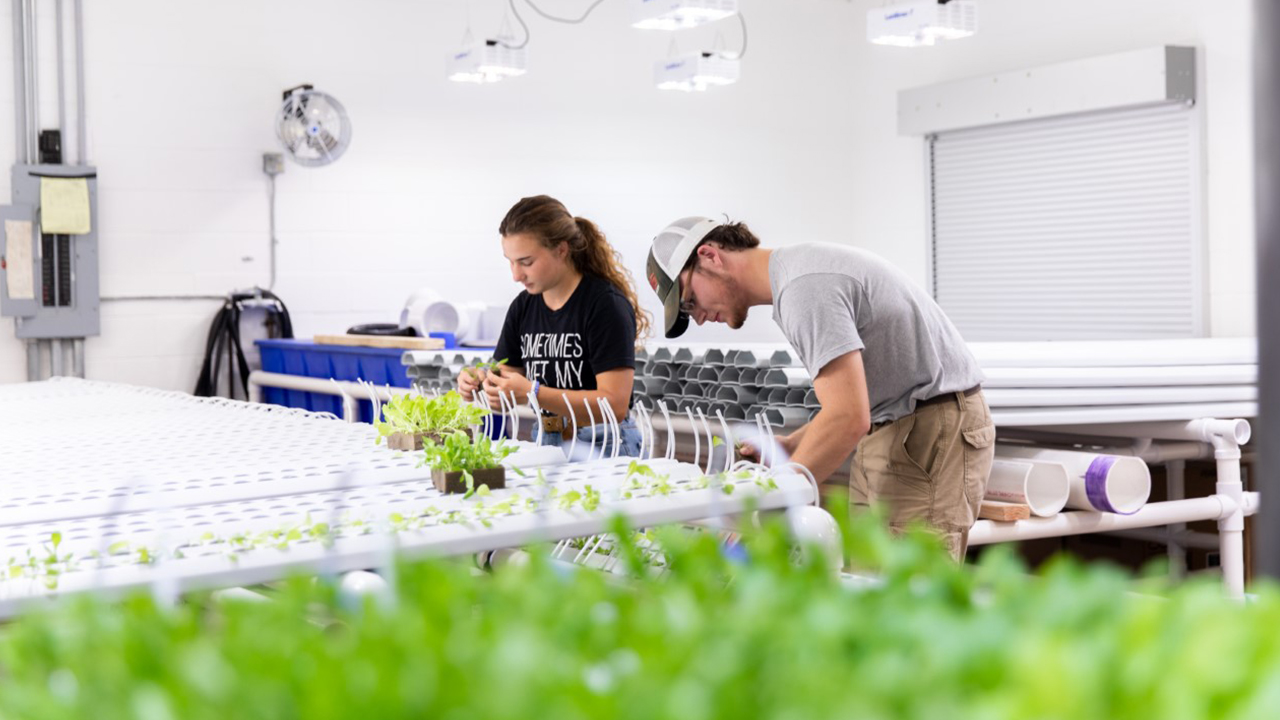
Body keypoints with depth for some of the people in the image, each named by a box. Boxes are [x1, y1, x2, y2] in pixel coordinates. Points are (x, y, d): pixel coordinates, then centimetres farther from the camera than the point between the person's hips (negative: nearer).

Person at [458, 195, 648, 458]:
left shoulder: (605, 304, -10)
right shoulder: (523, 307, 10)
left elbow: (615, 405, -17)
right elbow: (506, 396, 13)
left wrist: (532, 393, -24)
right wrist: (480, 385, -10)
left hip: (602, 448, -6)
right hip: (545, 445, 6)